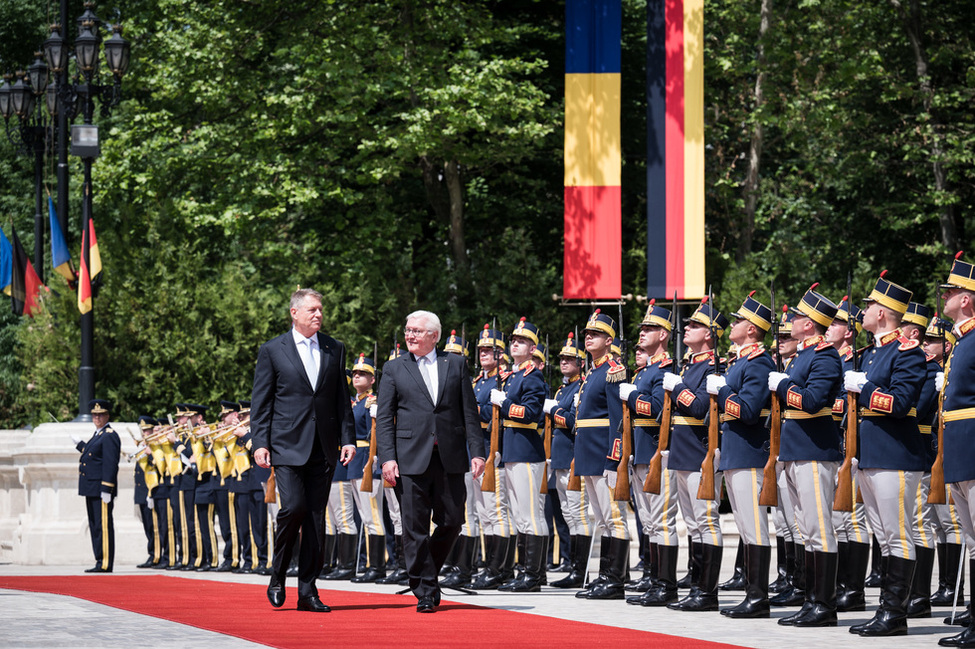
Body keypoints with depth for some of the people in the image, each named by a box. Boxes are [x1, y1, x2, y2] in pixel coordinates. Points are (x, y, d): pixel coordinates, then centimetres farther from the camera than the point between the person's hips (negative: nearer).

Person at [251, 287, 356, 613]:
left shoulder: (335, 349, 11)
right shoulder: (272, 350, 2)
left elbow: (342, 399, 13)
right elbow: (260, 402, 2)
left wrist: (348, 438, 4)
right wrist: (260, 443, -7)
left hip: (323, 448, 3)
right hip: (287, 446, -3)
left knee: (317, 516, 2)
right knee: (294, 507, -16)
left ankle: (307, 590, 6)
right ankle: (278, 575, 5)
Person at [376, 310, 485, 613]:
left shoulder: (456, 364, 10)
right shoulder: (394, 369, 8)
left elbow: (469, 412, 8)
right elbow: (384, 418, 4)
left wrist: (477, 451, 0)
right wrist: (387, 458, -7)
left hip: (450, 459, 1)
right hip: (412, 459, -1)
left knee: (452, 522, 3)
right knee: (415, 527, -3)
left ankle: (428, 571, 26)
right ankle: (425, 591, 2)